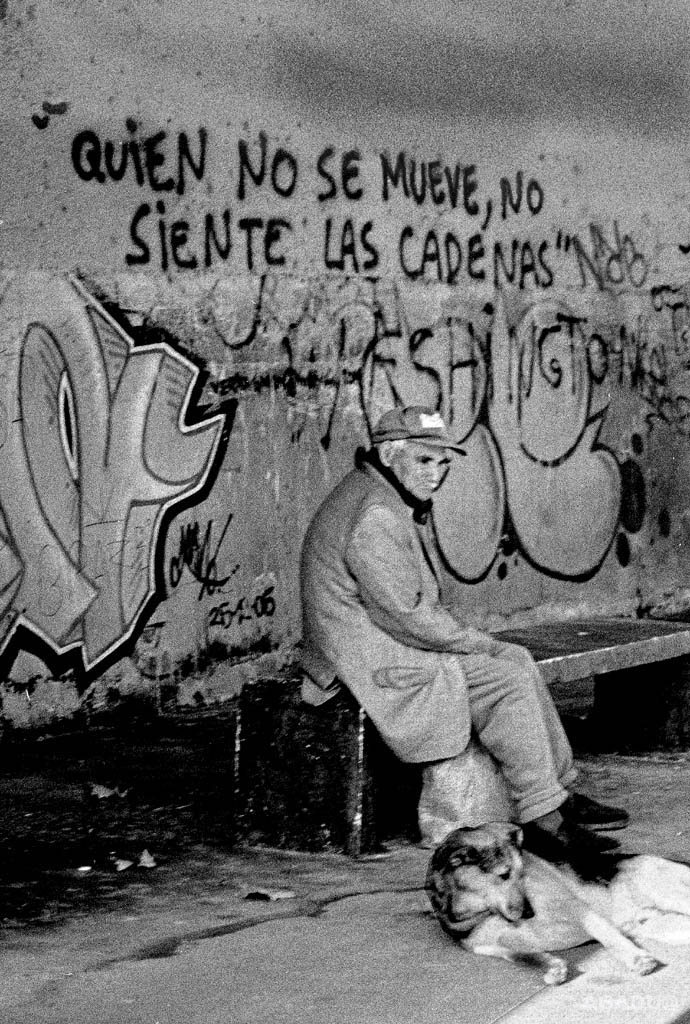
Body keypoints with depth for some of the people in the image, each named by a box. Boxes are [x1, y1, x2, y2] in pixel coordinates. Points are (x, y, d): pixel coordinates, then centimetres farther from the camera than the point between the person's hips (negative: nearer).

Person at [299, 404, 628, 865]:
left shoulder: (405, 503, 13)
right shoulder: (374, 516, -23)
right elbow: (406, 616, -24)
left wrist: (469, 637, 6)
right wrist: (478, 643, -13)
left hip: (395, 642, 11)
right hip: (374, 663, -11)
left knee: (518, 660, 7)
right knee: (507, 681, -15)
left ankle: (562, 793, 10)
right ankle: (542, 820, -9)